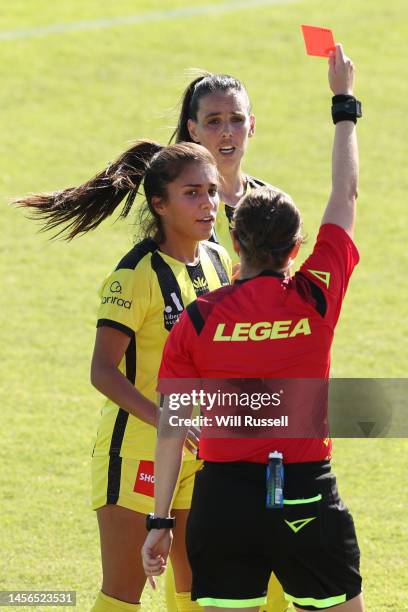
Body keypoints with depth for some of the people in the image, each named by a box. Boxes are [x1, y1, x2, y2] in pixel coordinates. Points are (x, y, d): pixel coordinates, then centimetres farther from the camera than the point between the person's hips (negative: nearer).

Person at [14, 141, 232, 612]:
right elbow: (103, 370, -23)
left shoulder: (218, 261, 5)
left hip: (198, 449, 7)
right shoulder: (137, 274, -17)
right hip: (136, 446, -7)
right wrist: (161, 418, -36)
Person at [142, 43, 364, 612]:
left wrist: (160, 522, 4)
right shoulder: (317, 296, -4)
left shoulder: (197, 319, -3)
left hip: (223, 497, 1)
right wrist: (344, 101, 22)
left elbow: (171, 425, -3)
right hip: (306, 495, -1)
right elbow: (346, 194, 10)